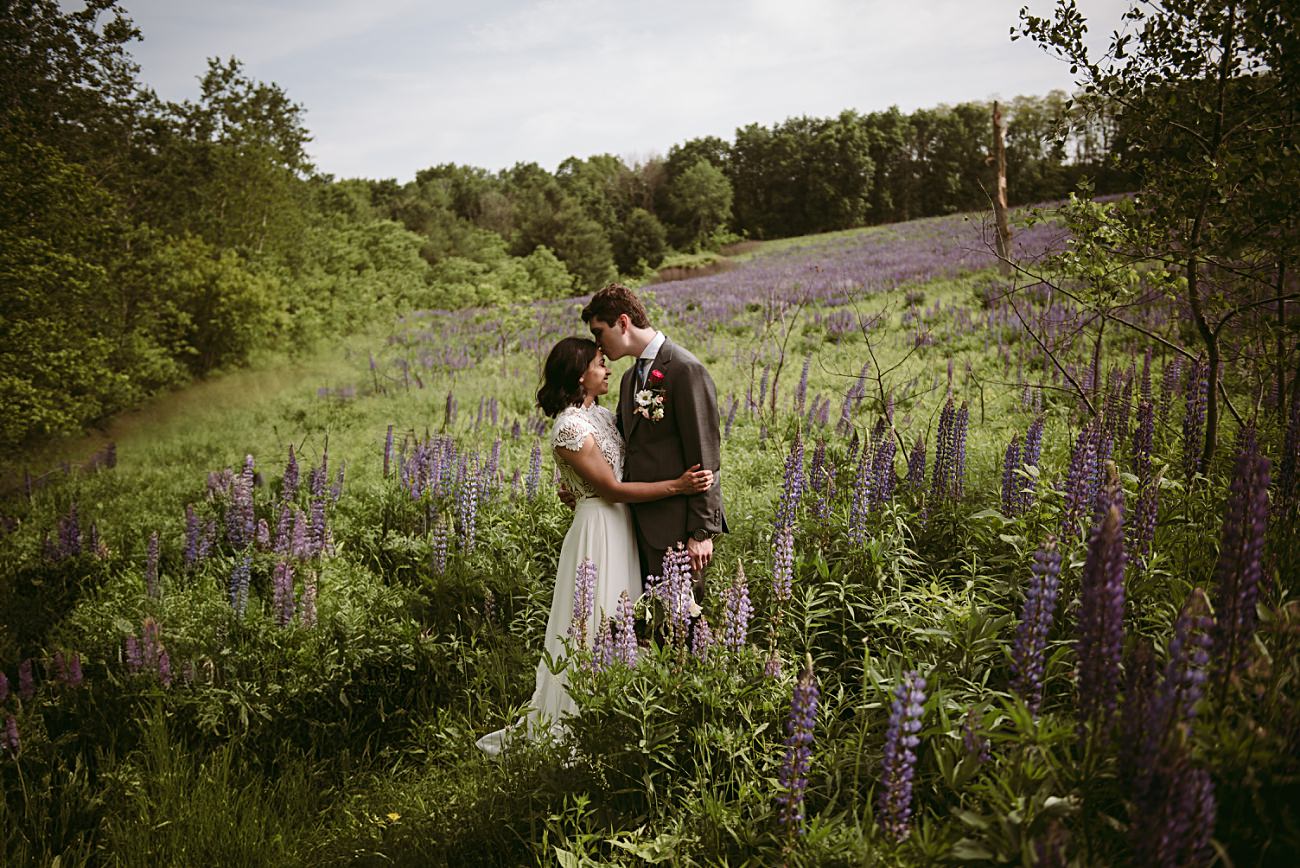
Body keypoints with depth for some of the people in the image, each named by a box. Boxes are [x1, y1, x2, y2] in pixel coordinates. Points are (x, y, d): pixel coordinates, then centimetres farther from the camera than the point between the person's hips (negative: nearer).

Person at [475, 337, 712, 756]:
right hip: (599, 529, -9)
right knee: (594, 625, -2)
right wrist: (677, 486, -22)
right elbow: (611, 488, -19)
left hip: (622, 526, 9)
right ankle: (557, 726, 11)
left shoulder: (601, 413, 9)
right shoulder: (570, 427, -19)